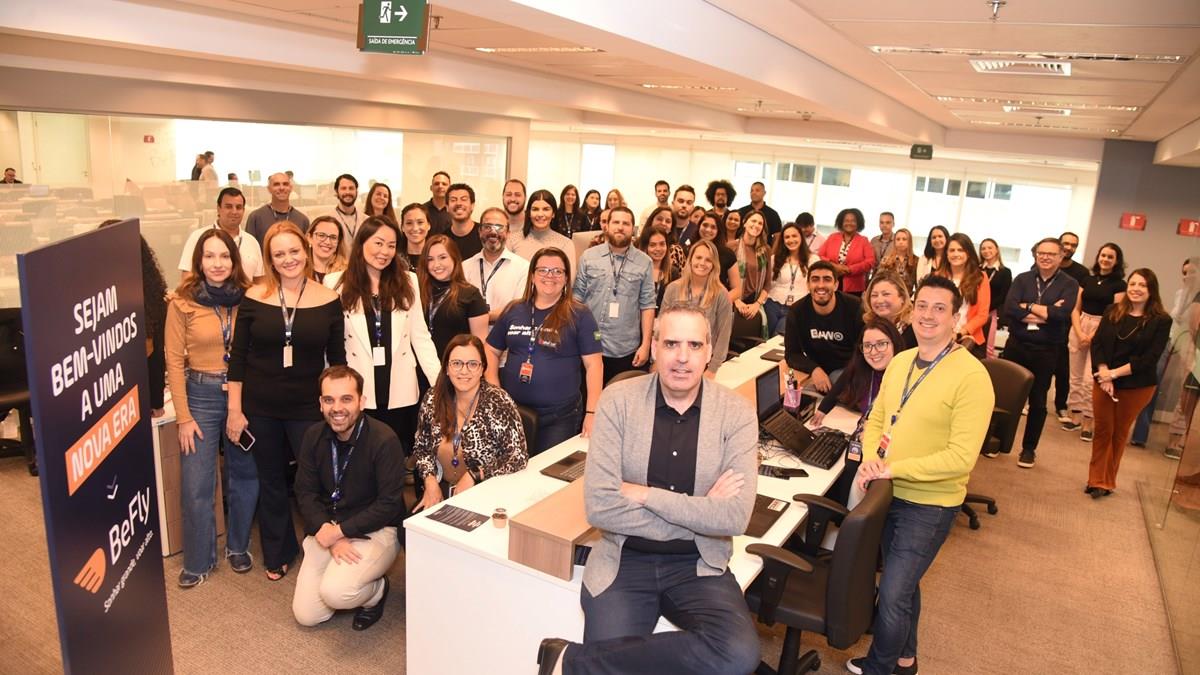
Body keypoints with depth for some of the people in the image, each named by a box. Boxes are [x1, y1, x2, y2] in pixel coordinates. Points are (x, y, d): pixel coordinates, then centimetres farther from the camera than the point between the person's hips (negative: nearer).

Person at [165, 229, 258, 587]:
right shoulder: (182, 302, -6)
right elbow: (174, 361, -4)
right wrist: (183, 417, -6)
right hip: (201, 394, -1)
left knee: (245, 477, 11)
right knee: (196, 486, 2)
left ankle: (237, 546, 33)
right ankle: (198, 560, 22)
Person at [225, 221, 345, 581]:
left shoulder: (328, 300, -4)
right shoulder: (254, 297, -4)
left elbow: (337, 360, 1)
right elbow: (237, 357, -1)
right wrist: (234, 410, -3)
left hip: (308, 407, -1)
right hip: (260, 408, 1)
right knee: (271, 483, 16)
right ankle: (278, 554, 35)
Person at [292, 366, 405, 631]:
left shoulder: (384, 440, -20)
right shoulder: (314, 437, -2)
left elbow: (389, 504, -18)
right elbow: (305, 493, 0)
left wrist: (340, 531, -20)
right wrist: (328, 532, -15)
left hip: (375, 530, -5)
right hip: (327, 528, 5)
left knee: (334, 593, -27)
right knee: (306, 615, -1)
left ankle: (376, 591, 6)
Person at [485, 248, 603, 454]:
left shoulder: (579, 315, -5)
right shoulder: (513, 310, 6)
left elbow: (594, 364, -7)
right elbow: (492, 351, 14)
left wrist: (592, 412, -13)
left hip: (560, 417, -3)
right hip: (512, 411, 3)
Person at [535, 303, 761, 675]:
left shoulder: (736, 413, -5)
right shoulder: (618, 400, -7)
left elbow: (735, 517, -14)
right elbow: (599, 506, -15)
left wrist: (644, 494, -15)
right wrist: (697, 516, -14)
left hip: (699, 564, 2)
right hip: (624, 560, -1)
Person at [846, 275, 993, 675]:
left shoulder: (971, 376, -20)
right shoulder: (900, 362, 3)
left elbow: (961, 458, -25)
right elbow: (876, 420, 11)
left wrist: (892, 468, -24)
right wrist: (870, 460, -9)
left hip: (930, 506, -7)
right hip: (889, 493, 7)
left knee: (893, 594, -2)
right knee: (902, 583, 23)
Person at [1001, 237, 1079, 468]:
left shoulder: (1069, 284, 0)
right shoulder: (1022, 279, 4)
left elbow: (1063, 313, -18)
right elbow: (1009, 308, -13)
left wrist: (1028, 306, -12)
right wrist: (1046, 313, -18)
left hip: (1046, 351, -1)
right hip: (1016, 345, 1)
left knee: (1038, 401, 9)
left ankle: (1029, 448, 20)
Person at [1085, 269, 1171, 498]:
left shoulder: (1161, 321, -7)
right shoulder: (1112, 311, 2)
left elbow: (1149, 358, -12)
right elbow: (1097, 343, -3)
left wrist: (1115, 373, -18)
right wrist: (1103, 374, -17)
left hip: (1136, 386, -2)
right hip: (1103, 381, 2)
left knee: (1120, 433, 11)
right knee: (1102, 430, 7)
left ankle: (1107, 482, 23)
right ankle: (1097, 480, 18)